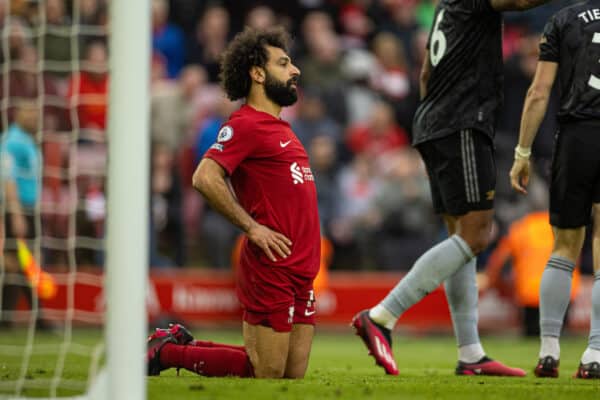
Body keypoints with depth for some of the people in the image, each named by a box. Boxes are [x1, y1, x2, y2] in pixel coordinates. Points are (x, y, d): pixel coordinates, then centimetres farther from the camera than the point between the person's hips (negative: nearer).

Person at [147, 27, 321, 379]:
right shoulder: (245, 124, -10)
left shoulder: (281, 129, 19)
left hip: (301, 271, 9)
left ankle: (182, 344, 21)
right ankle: (166, 353, 8)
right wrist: (252, 228, -19)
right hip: (272, 268, -9)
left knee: (294, 375, 8)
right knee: (266, 373, -7)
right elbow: (205, 178, -22)